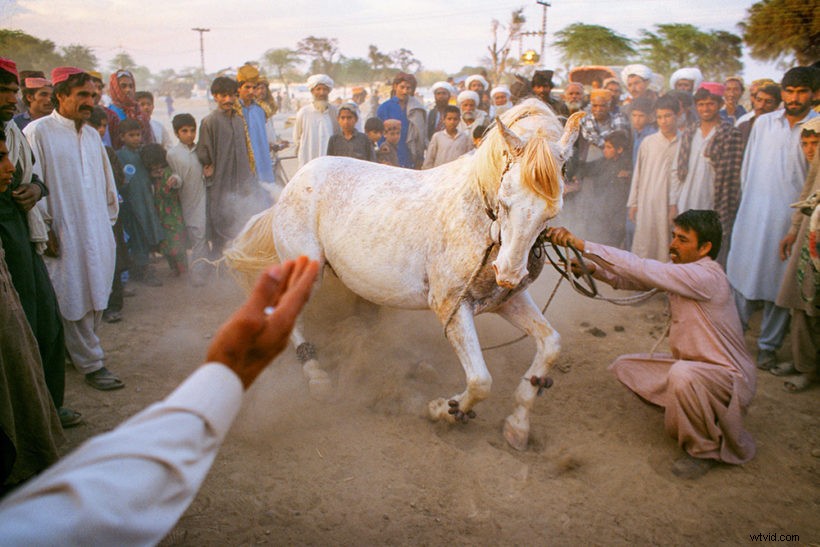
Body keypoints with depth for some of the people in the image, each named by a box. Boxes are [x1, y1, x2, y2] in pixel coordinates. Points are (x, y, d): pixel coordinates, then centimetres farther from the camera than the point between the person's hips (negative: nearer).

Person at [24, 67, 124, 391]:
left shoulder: (92, 134, 13)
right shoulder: (37, 132, -8)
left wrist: (110, 217, 18)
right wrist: (44, 229, -9)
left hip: (99, 232, 7)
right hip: (66, 235, -7)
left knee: (96, 296, 13)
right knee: (75, 300, 0)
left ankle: (80, 349, 31)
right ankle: (91, 365, 10)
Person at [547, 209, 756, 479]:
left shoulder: (706, 276, -25)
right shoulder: (679, 271, 3)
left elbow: (641, 269, -33)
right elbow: (631, 280, 2)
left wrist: (582, 244, -34)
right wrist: (592, 267, -17)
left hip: (730, 378, -9)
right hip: (690, 364, 9)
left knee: (683, 374, -39)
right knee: (625, 366, 4)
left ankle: (705, 449, -13)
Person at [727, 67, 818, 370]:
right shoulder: (763, 123, 8)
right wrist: (749, 200, 12)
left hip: (791, 219, -2)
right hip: (753, 215, 3)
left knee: (780, 283, 6)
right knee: (743, 276, 8)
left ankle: (769, 345, 18)